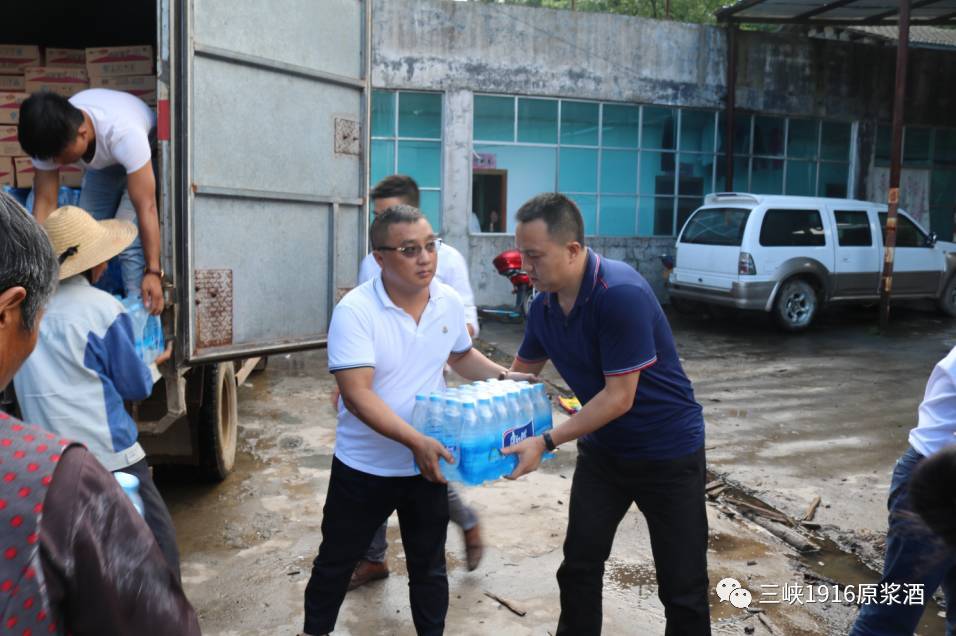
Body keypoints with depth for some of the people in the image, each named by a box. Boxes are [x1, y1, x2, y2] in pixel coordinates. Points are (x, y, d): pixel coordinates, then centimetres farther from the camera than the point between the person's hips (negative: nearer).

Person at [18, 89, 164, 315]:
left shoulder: (124, 133, -43)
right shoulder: (50, 138, -27)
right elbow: (44, 203, -21)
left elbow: (146, 207, -42)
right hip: (103, 163, 5)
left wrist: (153, 271, -42)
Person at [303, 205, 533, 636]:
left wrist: (504, 377, -1)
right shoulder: (355, 310, -21)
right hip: (364, 468, -3)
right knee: (335, 563, 17)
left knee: (429, 566, 19)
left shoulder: (450, 302, -5)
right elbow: (357, 394, -28)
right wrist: (416, 441, -36)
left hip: (428, 463, 3)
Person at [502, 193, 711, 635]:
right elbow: (518, 376, 9)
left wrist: (546, 442, -26)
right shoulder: (545, 304, -5)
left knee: (682, 588, 4)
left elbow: (619, 398, -26)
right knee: (578, 568, 10)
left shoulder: (621, 293, -28)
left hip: (668, 452, -6)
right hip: (602, 449, 7)